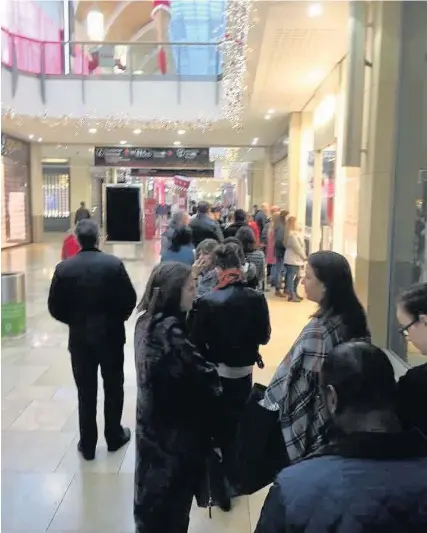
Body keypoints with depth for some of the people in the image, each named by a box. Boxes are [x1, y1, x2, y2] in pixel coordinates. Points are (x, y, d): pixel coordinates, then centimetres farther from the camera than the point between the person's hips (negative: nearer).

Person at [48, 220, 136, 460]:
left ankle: (87, 444, 22)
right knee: (113, 387, 16)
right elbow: (130, 298, -11)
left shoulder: (64, 268, -8)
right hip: (111, 335, -1)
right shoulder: (114, 263, -12)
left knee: (86, 391, 12)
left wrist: (74, 321, 12)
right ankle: (115, 436, 30)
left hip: (79, 337, 1)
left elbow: (55, 307, -5)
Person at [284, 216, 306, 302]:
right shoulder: (292, 234, -17)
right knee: (291, 277, -6)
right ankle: (291, 295, -3)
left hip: (296, 259, 10)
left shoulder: (295, 233, 15)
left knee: (296, 277, 15)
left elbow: (300, 246, 16)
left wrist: (302, 257, 9)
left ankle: (294, 294, 23)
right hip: (292, 260, -10)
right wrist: (304, 257, -8)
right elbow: (297, 247, -17)